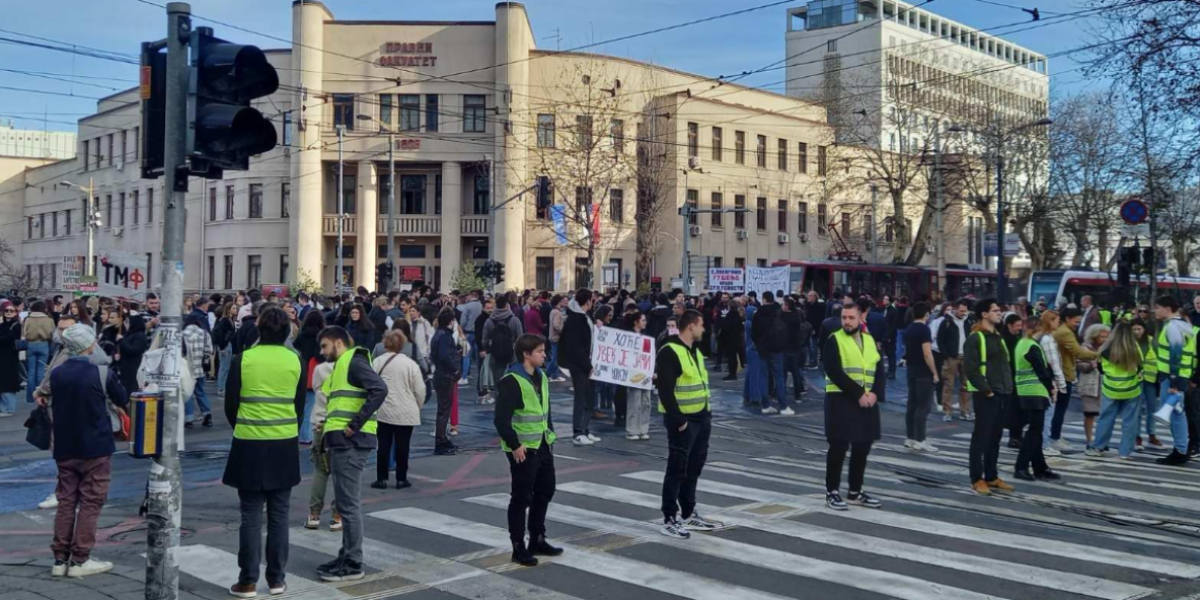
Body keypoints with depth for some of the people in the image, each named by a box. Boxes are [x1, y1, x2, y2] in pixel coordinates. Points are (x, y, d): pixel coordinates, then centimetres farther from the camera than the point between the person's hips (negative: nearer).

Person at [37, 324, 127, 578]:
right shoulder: (102, 373, -15)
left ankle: (60, 559, 13)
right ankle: (79, 560, 3)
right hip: (95, 447, -5)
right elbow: (123, 401, 0)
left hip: (64, 448, 5)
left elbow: (53, 403, 13)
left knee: (66, 501, 12)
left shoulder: (55, 374, -1)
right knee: (90, 503, 2)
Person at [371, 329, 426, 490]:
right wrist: (418, 407, 16)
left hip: (384, 411, 0)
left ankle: (381, 478, 10)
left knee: (384, 445, 7)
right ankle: (401, 479, 12)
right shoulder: (411, 364, -3)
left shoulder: (377, 362, -3)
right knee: (402, 446, 7)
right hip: (406, 413, 0)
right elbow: (420, 390, -2)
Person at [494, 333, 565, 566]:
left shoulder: (541, 377, 10)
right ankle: (518, 547, 11)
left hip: (543, 446, 9)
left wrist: (550, 434, 14)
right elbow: (501, 419, -21)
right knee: (521, 497, 0)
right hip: (523, 449, -9)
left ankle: (537, 540, 31)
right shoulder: (511, 381, -18)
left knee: (545, 492, 17)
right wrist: (515, 445, -21)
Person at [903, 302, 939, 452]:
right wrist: (935, 372, -15)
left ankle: (909, 438, 15)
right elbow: (927, 353, -20)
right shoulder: (924, 329, -16)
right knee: (923, 407, -5)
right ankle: (919, 441, -5)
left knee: (912, 404, 11)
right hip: (924, 373, -8)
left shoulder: (908, 329, 10)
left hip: (911, 371, 8)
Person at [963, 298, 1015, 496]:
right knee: (981, 437, -3)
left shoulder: (998, 336, 17)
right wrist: (986, 390, -18)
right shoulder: (975, 338, -11)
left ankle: (992, 476, 22)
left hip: (1002, 394, 8)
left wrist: (1008, 387, 11)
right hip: (985, 395, -8)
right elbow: (971, 369, -17)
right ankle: (977, 479, 3)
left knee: (995, 437, 13)